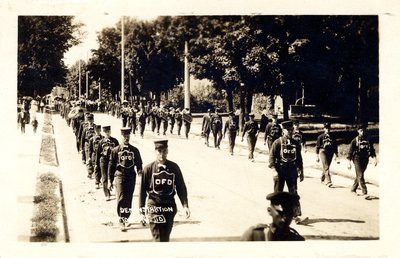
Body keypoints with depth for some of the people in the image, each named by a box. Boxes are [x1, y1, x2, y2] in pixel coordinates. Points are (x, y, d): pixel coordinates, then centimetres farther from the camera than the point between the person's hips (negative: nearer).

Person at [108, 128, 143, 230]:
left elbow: (138, 163, 14)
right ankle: (122, 220, -9)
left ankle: (125, 218, 23)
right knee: (121, 198, -13)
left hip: (131, 178, 3)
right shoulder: (116, 150, 2)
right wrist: (110, 181, 3)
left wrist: (139, 170, -10)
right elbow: (111, 166, 5)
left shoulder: (135, 150, 7)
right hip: (120, 177, -3)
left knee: (129, 200, 8)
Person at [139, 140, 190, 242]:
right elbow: (142, 190, 0)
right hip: (154, 206, -3)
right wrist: (142, 210, -2)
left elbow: (181, 187, 6)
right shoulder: (149, 168, -3)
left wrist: (185, 205, -5)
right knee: (159, 238, -8)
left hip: (170, 206, 3)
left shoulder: (174, 167, 3)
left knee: (166, 237, 10)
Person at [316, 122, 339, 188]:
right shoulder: (320, 137, -2)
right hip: (323, 151, -4)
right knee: (326, 167, -13)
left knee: (326, 167, 13)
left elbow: (335, 147, 13)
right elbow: (317, 147, 1)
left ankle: (322, 178, 35)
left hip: (330, 153, 4)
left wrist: (336, 156, 10)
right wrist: (317, 156, -1)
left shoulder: (332, 137, 8)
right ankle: (328, 181, -18)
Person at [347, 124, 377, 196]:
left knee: (359, 175, 13)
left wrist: (374, 158, -5)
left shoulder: (368, 140, 6)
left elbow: (372, 150, 9)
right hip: (357, 159, -4)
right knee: (360, 176, -9)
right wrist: (349, 163, -8)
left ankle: (353, 189, 29)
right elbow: (350, 152, -4)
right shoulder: (355, 140, -4)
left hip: (365, 160, 4)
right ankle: (364, 192, -11)